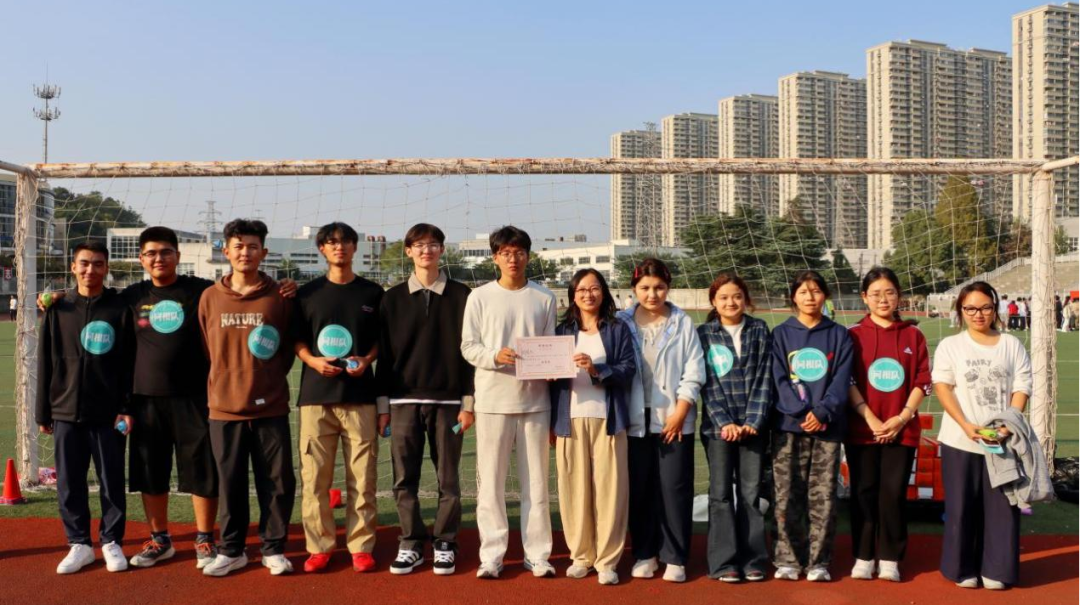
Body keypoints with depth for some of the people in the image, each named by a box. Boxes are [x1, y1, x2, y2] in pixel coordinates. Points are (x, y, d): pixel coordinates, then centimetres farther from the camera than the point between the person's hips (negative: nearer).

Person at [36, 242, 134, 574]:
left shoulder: (120, 310, -1)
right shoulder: (58, 310, 6)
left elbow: (129, 363, -1)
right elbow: (46, 364, 7)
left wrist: (127, 408, -7)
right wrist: (43, 412, 5)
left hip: (108, 414, -2)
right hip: (66, 412, 3)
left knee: (112, 482, 6)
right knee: (70, 483, 8)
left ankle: (112, 542, 19)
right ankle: (79, 544, 22)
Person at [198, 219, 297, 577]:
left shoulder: (280, 297, 0)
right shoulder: (210, 298, 5)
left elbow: (291, 347, 7)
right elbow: (205, 350, 11)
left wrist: (271, 376, 0)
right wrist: (225, 383, 8)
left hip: (271, 407, -1)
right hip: (224, 407, 1)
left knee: (277, 481, 3)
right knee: (230, 483, 9)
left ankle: (274, 549, 17)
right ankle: (231, 550, 23)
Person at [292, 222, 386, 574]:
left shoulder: (373, 293, 8)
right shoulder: (307, 293, 10)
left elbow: (383, 340, 12)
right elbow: (297, 340, 11)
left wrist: (367, 359, -7)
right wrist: (312, 360, -8)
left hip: (360, 396, -1)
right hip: (316, 396, 1)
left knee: (362, 477, 0)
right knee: (314, 476, 1)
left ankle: (361, 546, 11)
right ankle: (319, 546, 14)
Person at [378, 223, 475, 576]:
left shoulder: (461, 296, 3)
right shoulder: (394, 298, 7)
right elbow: (384, 352, 7)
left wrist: (468, 402, -3)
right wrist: (382, 402, 3)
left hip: (447, 400, -1)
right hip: (404, 400, 2)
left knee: (448, 478, 5)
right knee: (404, 479, 4)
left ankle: (445, 543, 17)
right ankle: (411, 544, 17)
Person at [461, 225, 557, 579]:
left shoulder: (544, 298, 6)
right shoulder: (480, 297, 2)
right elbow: (468, 347, 0)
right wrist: (495, 356, -19)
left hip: (534, 399, 1)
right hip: (493, 400, -1)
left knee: (535, 480, 7)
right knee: (491, 480, 3)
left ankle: (537, 554, 15)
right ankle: (491, 554, 12)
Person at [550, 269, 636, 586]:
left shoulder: (618, 329, 7)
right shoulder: (562, 330, 11)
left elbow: (628, 371, -2)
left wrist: (596, 369, -18)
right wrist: (551, 422, 3)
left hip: (607, 418, -1)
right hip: (570, 419, 1)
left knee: (609, 487, -2)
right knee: (574, 487, 2)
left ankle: (607, 559, 7)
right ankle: (580, 555, 15)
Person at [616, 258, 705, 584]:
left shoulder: (683, 323, 1)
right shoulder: (623, 323, 4)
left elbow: (694, 372, -2)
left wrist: (680, 412, -8)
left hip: (674, 419, -1)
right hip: (636, 419, 1)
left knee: (675, 488, 0)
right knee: (640, 489, 6)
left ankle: (675, 557, 11)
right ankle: (644, 553, 19)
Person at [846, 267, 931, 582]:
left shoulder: (913, 335, 7)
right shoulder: (854, 335, 2)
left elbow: (922, 381, 4)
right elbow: (847, 382, -2)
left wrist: (903, 417, -8)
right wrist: (870, 418, -12)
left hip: (902, 429, 1)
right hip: (861, 429, -1)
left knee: (894, 492, 1)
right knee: (864, 492, 4)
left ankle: (890, 559, 12)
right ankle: (863, 557, 13)